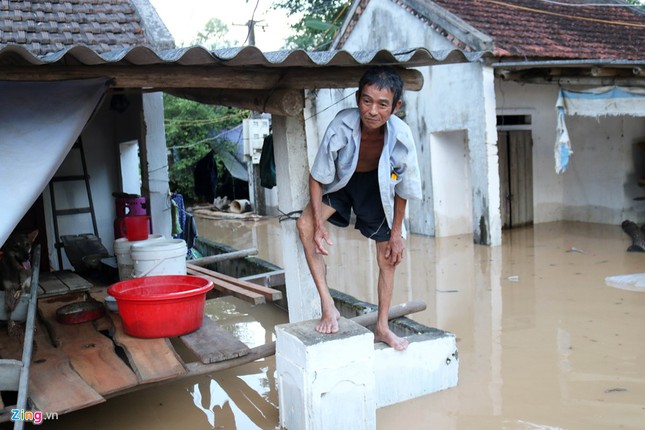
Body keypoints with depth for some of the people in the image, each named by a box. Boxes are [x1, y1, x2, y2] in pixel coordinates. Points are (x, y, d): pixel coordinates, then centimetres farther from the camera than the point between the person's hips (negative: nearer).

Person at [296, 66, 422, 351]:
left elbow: (403, 189, -15)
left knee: (388, 257, 3)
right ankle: (327, 306, -16)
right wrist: (319, 225, -26)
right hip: (341, 180, 0)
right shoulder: (341, 126, -36)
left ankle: (382, 328, 23)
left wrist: (396, 234, -9)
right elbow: (317, 177, -22)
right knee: (305, 224, -25)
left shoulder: (401, 135, -32)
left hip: (377, 186, 1)